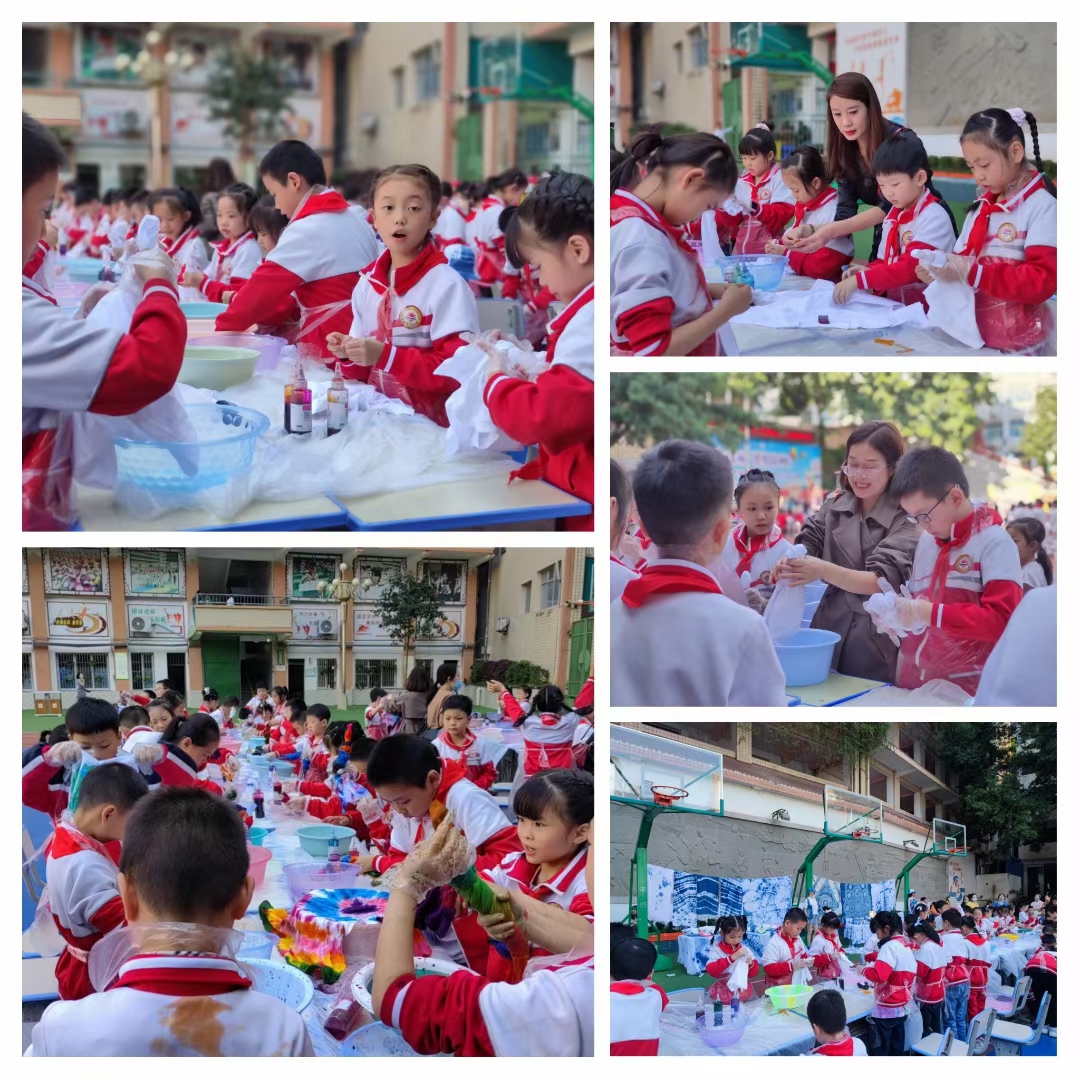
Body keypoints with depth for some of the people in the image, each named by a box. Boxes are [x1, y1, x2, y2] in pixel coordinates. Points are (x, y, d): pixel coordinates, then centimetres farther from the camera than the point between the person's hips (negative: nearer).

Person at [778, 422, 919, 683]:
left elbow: (885, 580, -17)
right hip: (831, 631, 4)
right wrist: (791, 562, -22)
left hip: (878, 642, -4)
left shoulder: (906, 517, -9)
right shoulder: (834, 505, 7)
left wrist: (825, 571, -32)